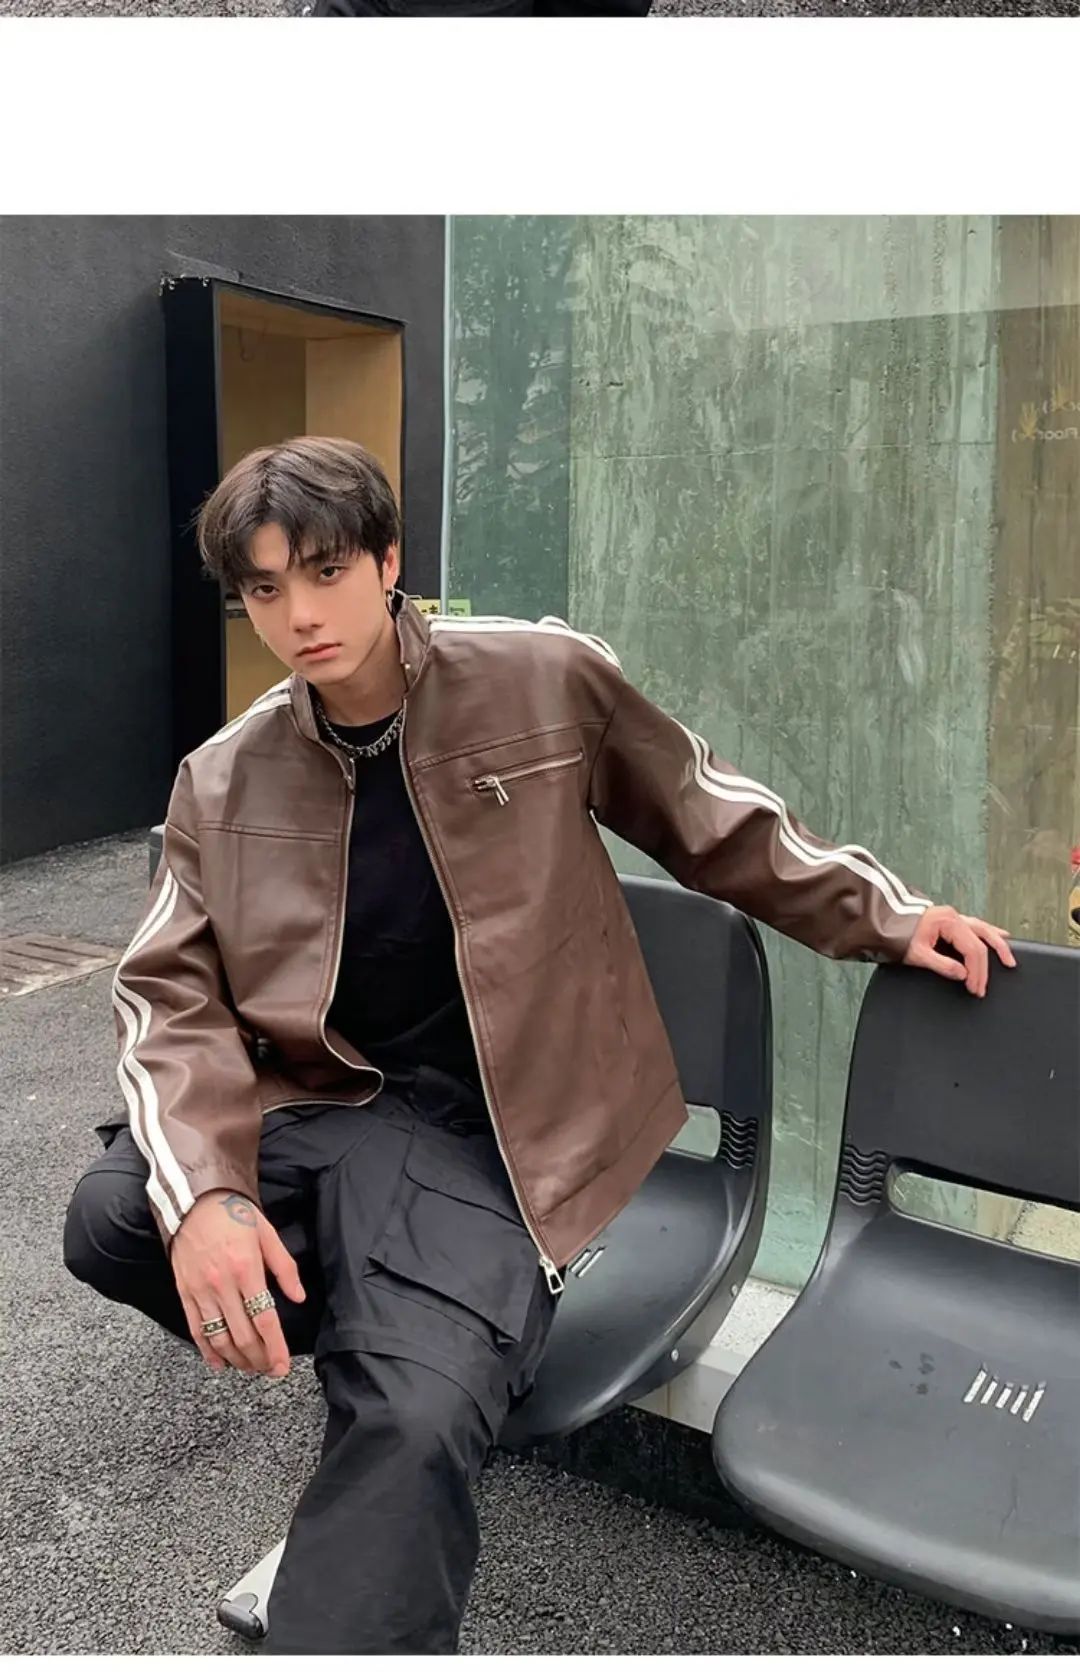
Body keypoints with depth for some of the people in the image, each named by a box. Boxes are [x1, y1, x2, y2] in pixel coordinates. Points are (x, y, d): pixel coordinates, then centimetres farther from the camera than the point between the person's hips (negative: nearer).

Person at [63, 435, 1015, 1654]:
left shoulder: (543, 680, -3)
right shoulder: (221, 783, 3)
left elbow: (714, 823, 8)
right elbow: (172, 994, -1)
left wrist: (884, 915, 10)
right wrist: (204, 1190, -19)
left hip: (473, 1129, -4)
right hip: (310, 1104, 5)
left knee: (414, 1425, -29)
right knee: (113, 1216, -22)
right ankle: (392, 1332, 3)